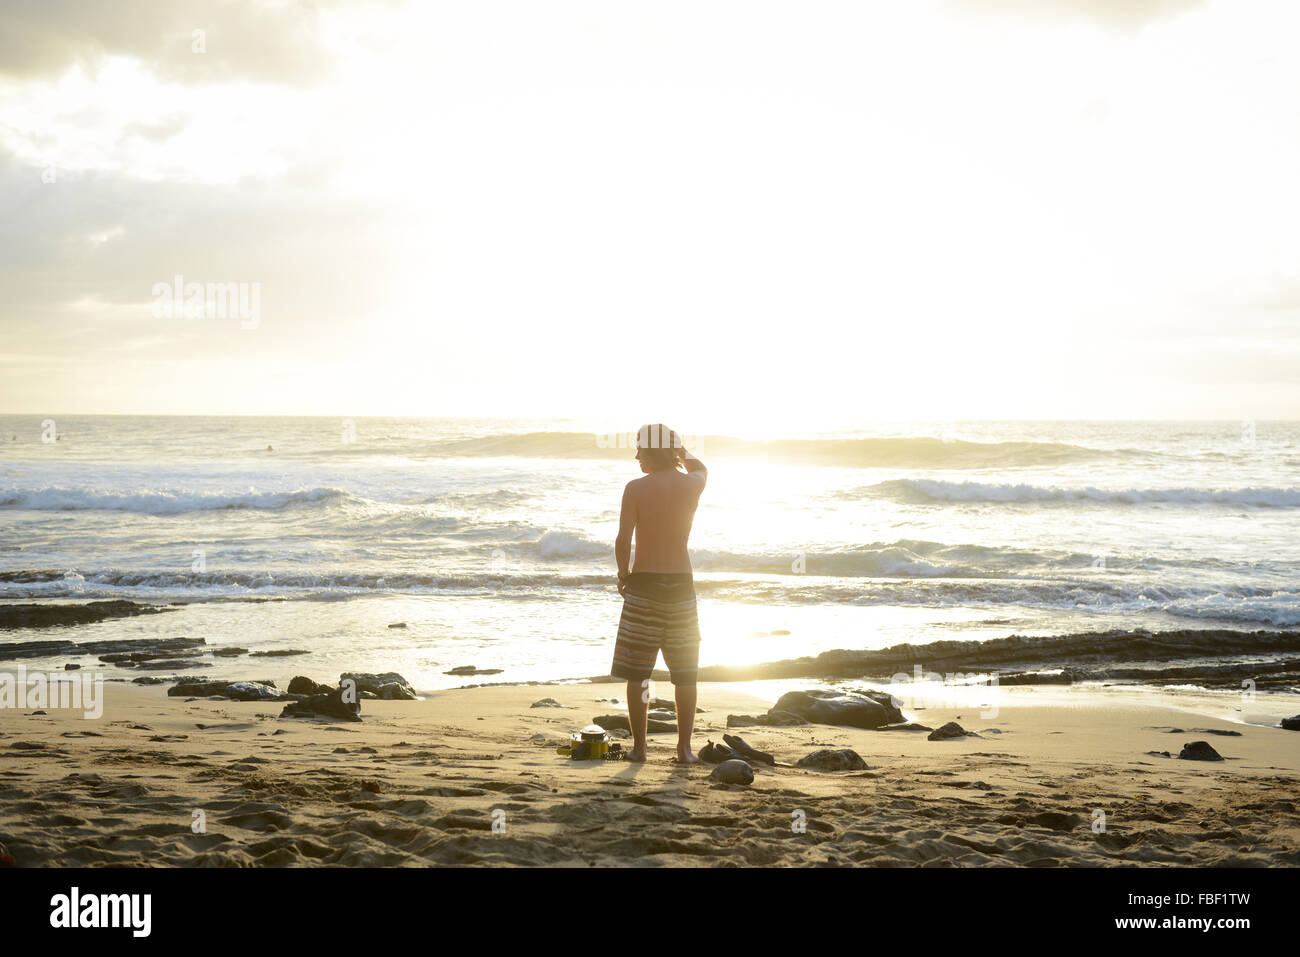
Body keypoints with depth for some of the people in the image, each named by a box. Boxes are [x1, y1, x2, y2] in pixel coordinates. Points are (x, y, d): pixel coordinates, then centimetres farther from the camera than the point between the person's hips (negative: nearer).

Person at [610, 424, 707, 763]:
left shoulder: (636, 488, -9)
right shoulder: (692, 484, 1)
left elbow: (623, 539, -14)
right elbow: (700, 468, 27)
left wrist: (623, 574, 1)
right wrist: (676, 447, 21)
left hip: (644, 583, -2)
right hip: (681, 584, 3)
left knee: (637, 673, 7)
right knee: (685, 674, 10)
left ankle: (639, 746, 7)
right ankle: (684, 747, 8)